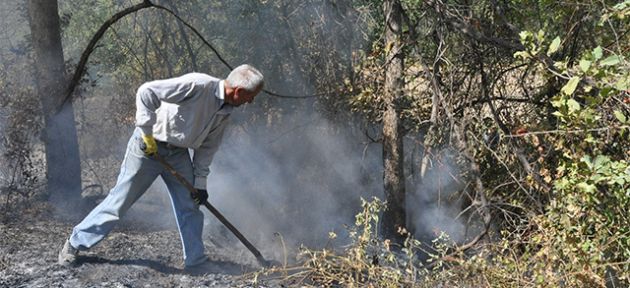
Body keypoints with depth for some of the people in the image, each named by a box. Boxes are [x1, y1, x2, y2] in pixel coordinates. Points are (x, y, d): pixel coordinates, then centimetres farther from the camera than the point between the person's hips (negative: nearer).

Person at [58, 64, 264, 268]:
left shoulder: (224, 112, 0)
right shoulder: (198, 85, -26)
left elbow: (207, 147, 9)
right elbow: (146, 92, -27)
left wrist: (200, 183, 6)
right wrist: (147, 133, -24)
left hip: (178, 154, 7)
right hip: (147, 147, -7)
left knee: (190, 205, 6)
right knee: (119, 201, -1)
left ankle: (196, 260, 18)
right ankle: (75, 243, 15)